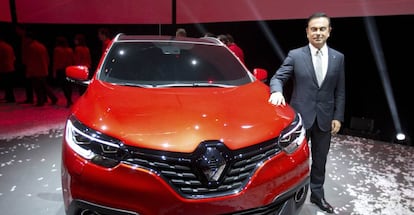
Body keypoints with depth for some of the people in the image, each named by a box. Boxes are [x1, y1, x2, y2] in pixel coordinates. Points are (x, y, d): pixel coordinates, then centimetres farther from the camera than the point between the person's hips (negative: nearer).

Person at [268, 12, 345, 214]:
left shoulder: (338, 58, 3)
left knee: (320, 159, 16)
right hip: (301, 115, -3)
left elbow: (340, 91, 5)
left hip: (324, 117, 3)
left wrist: (338, 117, 1)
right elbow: (277, 77, -7)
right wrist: (277, 91, -29)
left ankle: (317, 194, 36)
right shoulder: (295, 55, -5)